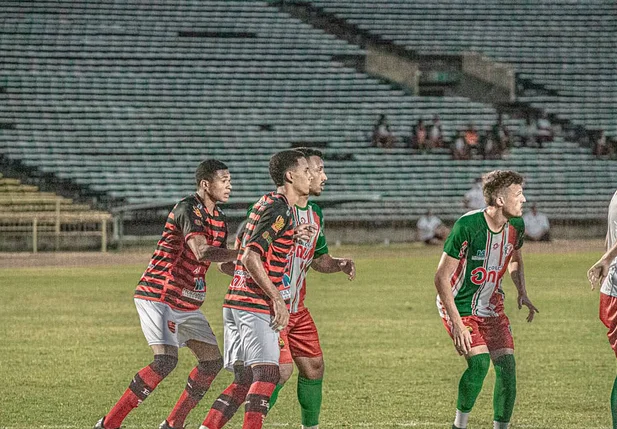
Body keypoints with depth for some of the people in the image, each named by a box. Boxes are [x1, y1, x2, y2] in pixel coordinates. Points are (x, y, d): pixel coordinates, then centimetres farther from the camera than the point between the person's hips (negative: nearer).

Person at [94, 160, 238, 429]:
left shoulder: (218, 218, 12)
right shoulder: (188, 209, -17)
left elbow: (225, 263, 18)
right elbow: (201, 252, -31)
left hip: (186, 303, 9)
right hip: (158, 296, -9)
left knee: (213, 361, 4)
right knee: (166, 359, -23)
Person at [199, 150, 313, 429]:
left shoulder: (265, 203, 17)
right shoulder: (279, 210, -13)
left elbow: (241, 248, 26)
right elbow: (250, 258, -20)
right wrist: (277, 298, -18)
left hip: (235, 300, 10)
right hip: (255, 304, -10)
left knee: (244, 380, 9)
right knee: (266, 374, -11)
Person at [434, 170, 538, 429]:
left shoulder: (516, 225, -6)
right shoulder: (467, 226, -25)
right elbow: (441, 278, -20)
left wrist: (522, 293, -1)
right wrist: (457, 324, -25)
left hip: (491, 306, 6)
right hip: (459, 306, -6)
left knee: (506, 364, -9)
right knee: (480, 361, -23)